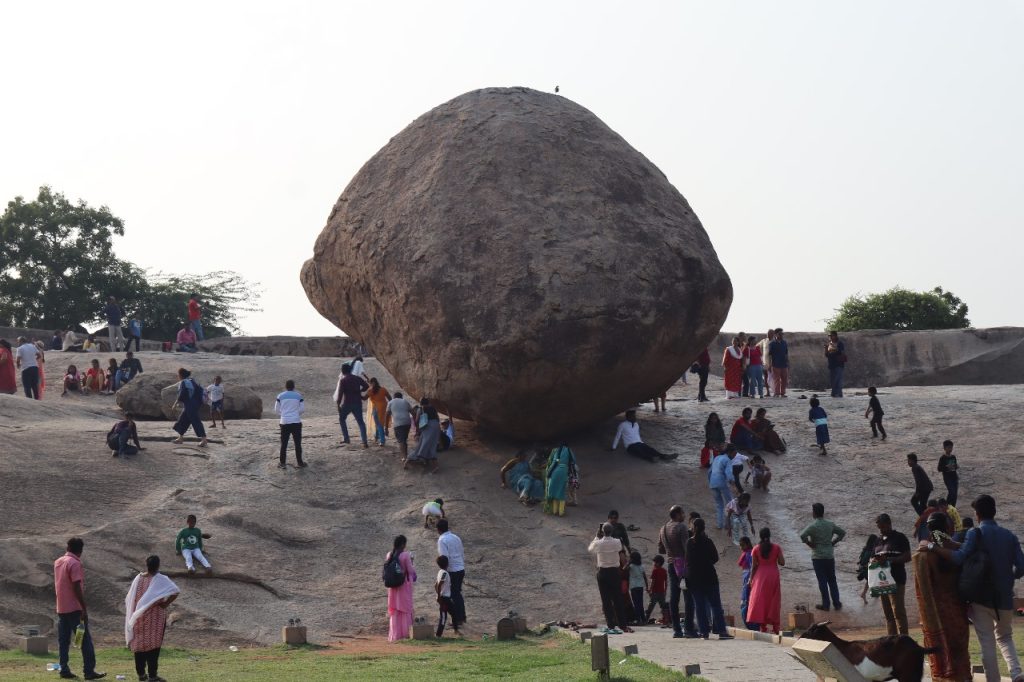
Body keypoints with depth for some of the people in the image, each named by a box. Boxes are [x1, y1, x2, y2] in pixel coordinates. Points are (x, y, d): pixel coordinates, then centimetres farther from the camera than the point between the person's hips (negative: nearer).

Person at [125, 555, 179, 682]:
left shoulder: (138, 578, 0)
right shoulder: (161, 580, -13)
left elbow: (129, 599, 6)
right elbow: (175, 591, -26)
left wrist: (134, 615, 16)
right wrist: (166, 604, -15)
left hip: (139, 618, 4)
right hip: (155, 619, -4)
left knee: (139, 643, 14)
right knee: (153, 645, 2)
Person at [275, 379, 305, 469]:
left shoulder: (280, 396, -1)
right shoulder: (299, 396, -2)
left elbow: (276, 409, 4)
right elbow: (302, 409, -1)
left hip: (284, 422, 0)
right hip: (296, 422, 0)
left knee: (284, 443, 7)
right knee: (297, 443, 7)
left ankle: (282, 463, 7)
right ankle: (299, 462, 9)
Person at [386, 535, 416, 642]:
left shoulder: (389, 555, 0)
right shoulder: (405, 555, -16)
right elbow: (411, 571, -12)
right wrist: (411, 563, 5)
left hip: (393, 586, 5)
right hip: (404, 585, -5)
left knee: (394, 610, 13)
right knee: (405, 608, 8)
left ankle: (395, 634, 15)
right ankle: (405, 632, 9)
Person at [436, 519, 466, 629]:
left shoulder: (442, 540, -13)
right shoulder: (456, 538, 9)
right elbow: (463, 554, 14)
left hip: (452, 571, -7)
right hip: (461, 569, 7)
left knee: (452, 596, 4)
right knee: (458, 593, 22)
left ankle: (456, 621, 9)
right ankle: (462, 617, 27)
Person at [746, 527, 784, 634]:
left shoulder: (756, 549, -4)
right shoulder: (776, 548, -4)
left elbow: (754, 566, -2)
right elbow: (782, 562, -4)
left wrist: (751, 579, 6)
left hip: (760, 577, 0)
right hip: (773, 576, 0)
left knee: (760, 601, 5)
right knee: (773, 601, 7)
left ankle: (763, 627, 0)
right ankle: (775, 628, 5)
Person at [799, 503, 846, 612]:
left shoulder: (813, 526, -14)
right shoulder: (830, 524, 4)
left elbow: (802, 535, -28)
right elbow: (842, 532, 12)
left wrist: (809, 544, -12)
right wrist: (833, 542, 11)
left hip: (818, 557, -5)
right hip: (830, 556, 5)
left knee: (822, 581, 2)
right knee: (832, 580, 13)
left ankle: (826, 604, 5)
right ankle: (836, 603, 15)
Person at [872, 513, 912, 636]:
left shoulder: (899, 538, -4)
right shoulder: (878, 540, 16)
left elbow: (907, 557, -10)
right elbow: (874, 557, 21)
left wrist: (889, 559, -20)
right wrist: (874, 561, -3)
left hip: (896, 580, -7)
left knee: (898, 611, -11)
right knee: (888, 613, 9)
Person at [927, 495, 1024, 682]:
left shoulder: (976, 533, -8)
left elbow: (959, 558, -23)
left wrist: (933, 547, -16)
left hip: (982, 597, -4)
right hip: (1004, 598, 4)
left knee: (988, 644, 3)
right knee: (1005, 637, 21)